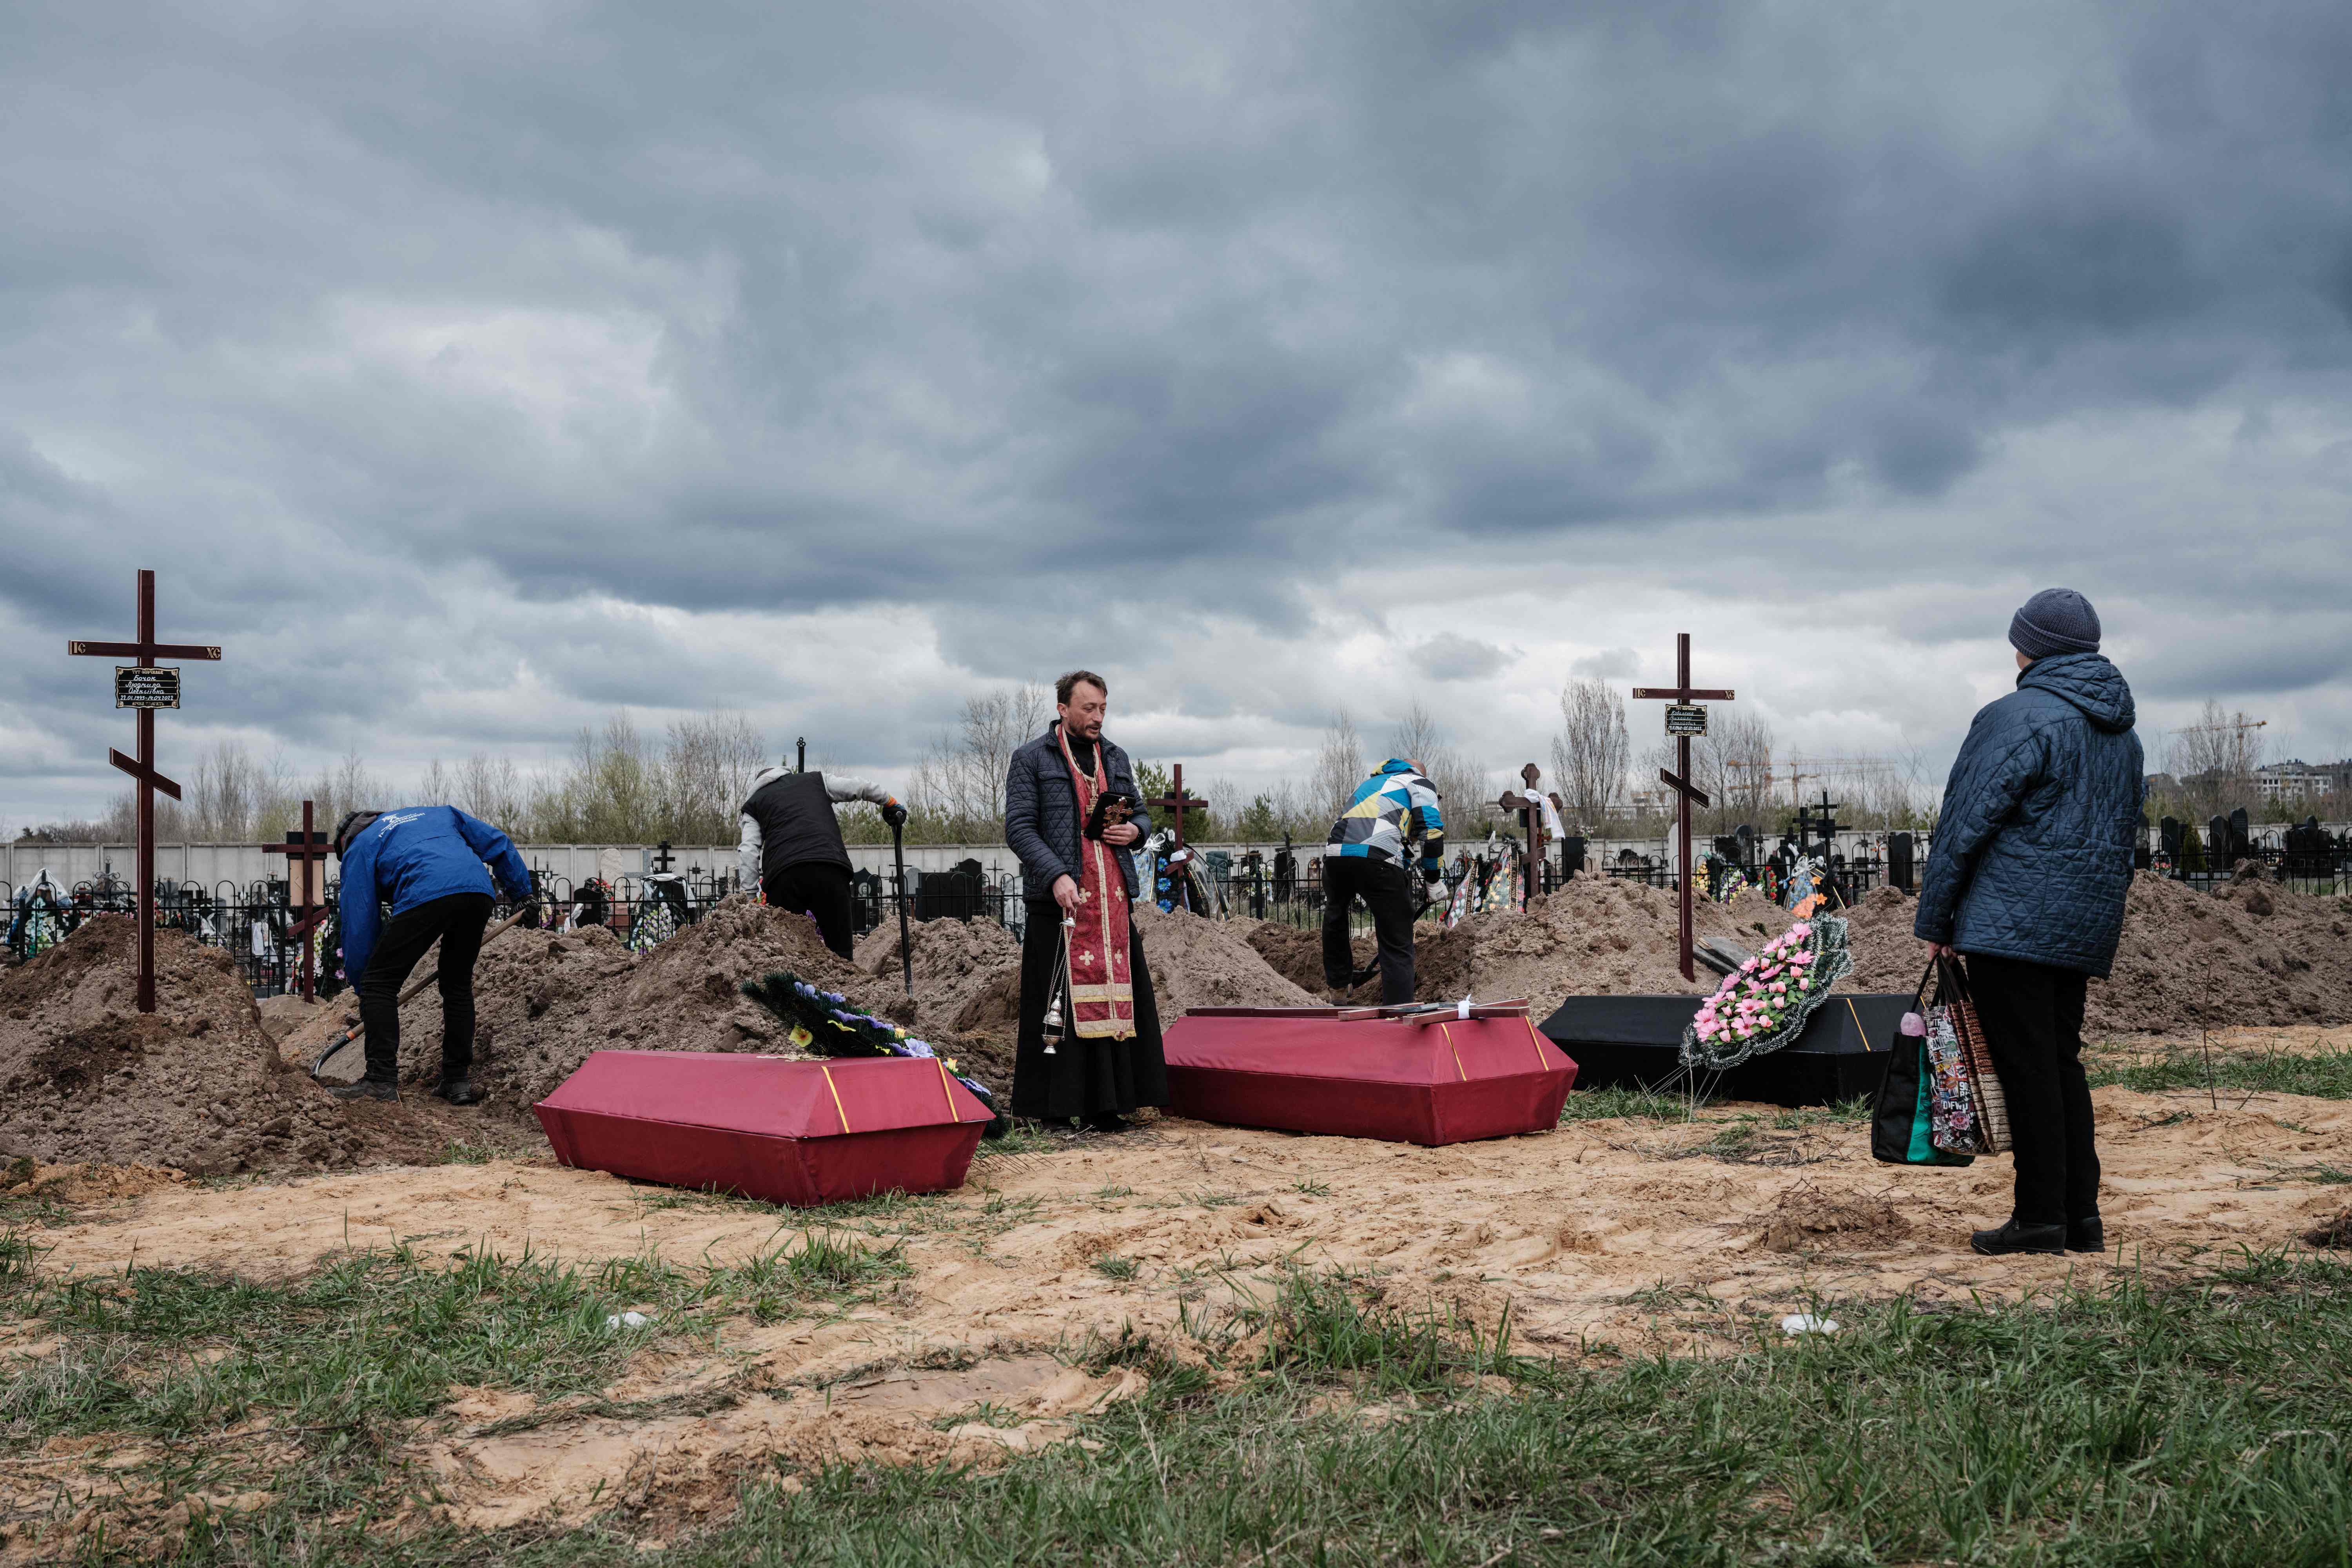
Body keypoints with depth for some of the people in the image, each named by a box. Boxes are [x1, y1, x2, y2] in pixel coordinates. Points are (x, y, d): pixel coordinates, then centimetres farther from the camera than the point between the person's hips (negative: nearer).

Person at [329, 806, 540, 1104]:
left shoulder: (359, 849, 25)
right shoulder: (438, 813, 38)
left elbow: (359, 924, 19)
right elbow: (498, 843, 29)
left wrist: (361, 987, 25)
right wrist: (524, 892, 29)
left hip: (425, 897, -5)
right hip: (479, 892, 5)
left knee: (379, 984, 5)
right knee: (458, 985, 21)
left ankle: (381, 1080, -1)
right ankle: (457, 1080, 22)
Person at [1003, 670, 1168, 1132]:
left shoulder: (1115, 758, 17)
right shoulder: (1031, 760, 1)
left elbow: (1141, 812, 26)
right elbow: (1019, 828, -6)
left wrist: (1135, 830, 1)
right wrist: (1056, 875, -19)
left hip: (1114, 900, 5)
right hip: (1059, 899, -5)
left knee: (1115, 996, 2)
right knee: (1059, 1002, -4)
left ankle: (1103, 1104, 7)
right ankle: (1053, 1104, 4)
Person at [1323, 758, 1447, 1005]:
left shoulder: (1370, 783, 40)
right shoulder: (1419, 783, 20)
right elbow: (1432, 831, 3)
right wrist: (1434, 879, 13)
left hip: (1335, 853, 6)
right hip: (1379, 860, -6)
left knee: (1335, 914, 37)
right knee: (1398, 948, 2)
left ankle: (1338, 988, 45)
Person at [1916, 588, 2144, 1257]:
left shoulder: (2019, 718, -11)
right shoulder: (2122, 730, 16)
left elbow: (1967, 823, -12)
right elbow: (2128, 830, 20)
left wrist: (1934, 918, -5)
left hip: (2012, 921, -8)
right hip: (2086, 925, 8)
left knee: (2026, 1065, -4)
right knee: (2062, 1059, 13)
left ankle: (2041, 1216, -1)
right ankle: (2082, 1216, 14)